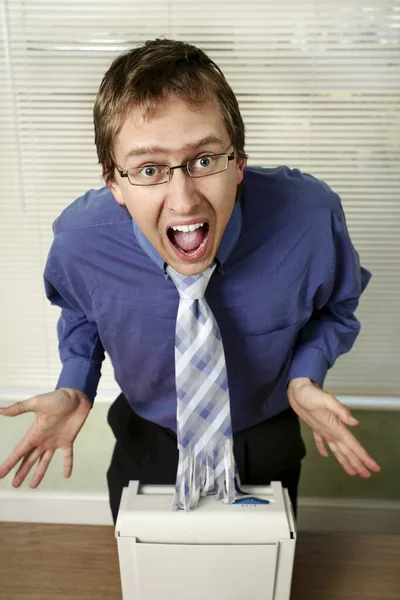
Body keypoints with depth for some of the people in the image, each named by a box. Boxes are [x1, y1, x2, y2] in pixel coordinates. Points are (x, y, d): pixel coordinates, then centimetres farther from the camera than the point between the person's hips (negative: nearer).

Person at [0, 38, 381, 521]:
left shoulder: (311, 217, -32)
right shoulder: (79, 241, -28)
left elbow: (335, 305, -9)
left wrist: (305, 376, -26)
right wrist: (75, 388, -19)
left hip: (266, 446, 0)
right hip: (147, 447, 1)